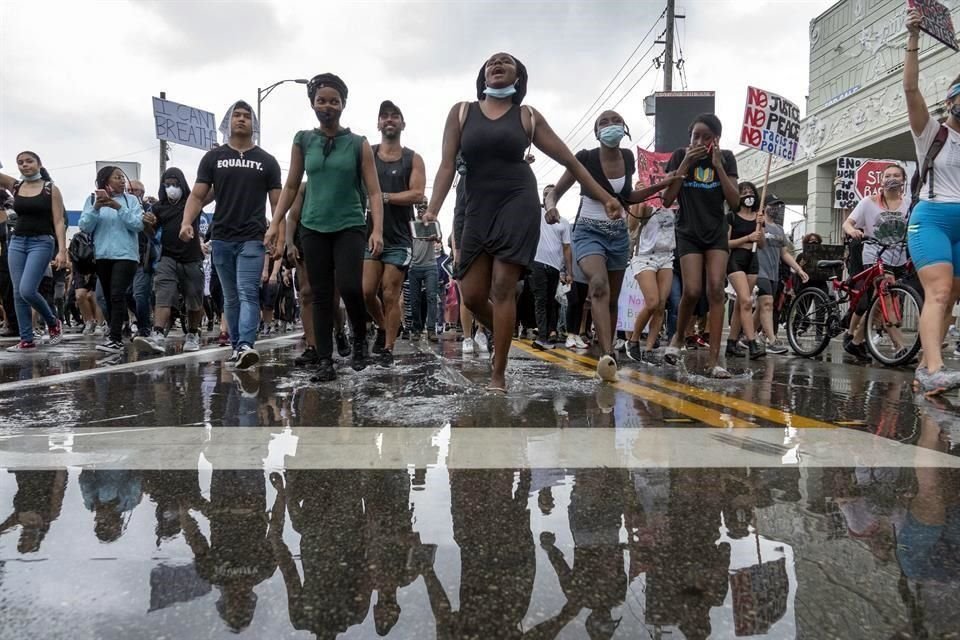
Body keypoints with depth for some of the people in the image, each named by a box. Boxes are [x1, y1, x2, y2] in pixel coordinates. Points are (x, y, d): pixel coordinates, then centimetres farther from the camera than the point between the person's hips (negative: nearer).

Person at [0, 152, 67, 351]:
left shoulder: (51, 189, -2)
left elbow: (59, 222, -7)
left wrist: (62, 251, -16)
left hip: (41, 243, -5)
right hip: (17, 242, 5)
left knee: (27, 290, -17)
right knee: (18, 293, 3)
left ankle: (53, 322, 9)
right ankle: (26, 340, 9)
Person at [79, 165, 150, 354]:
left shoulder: (131, 200, 4)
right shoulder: (93, 199, 8)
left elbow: (138, 225, -7)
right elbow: (84, 227, 1)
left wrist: (119, 207, -17)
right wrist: (96, 208, -14)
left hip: (126, 255, -3)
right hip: (102, 256, 3)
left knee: (117, 295, -15)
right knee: (109, 297, 10)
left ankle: (115, 339, -18)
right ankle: (115, 331, 22)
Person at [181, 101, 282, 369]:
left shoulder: (266, 161, 7)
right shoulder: (213, 157, 9)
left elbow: (277, 202, 6)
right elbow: (197, 196, 4)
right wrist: (186, 223, -14)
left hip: (252, 239, -2)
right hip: (221, 239, 2)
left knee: (248, 293, -13)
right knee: (230, 297, 9)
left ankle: (245, 346, -24)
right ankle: (237, 346, 17)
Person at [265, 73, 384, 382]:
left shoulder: (359, 144, 2)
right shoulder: (303, 140, 8)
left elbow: (374, 191, -2)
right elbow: (291, 186, 12)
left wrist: (377, 230, -14)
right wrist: (276, 224, 5)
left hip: (350, 227, -2)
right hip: (313, 228, 2)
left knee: (349, 287, -18)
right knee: (321, 296, 2)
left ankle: (360, 341, 9)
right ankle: (325, 362, 7)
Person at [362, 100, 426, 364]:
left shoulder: (413, 159, 5)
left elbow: (417, 194, -6)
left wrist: (383, 197, -12)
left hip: (399, 237, -1)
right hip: (370, 232, 2)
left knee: (391, 295, -1)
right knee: (366, 292, -5)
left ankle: (388, 348, 7)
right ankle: (382, 327, 23)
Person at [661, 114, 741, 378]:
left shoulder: (726, 158, -1)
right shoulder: (681, 155, -4)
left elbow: (734, 202, -8)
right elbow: (667, 200, -9)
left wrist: (718, 166, -15)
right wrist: (685, 164, -16)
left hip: (717, 232, 1)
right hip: (689, 233, -1)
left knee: (716, 289, -12)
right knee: (692, 291, -15)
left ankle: (714, 358, -11)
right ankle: (678, 337, 14)